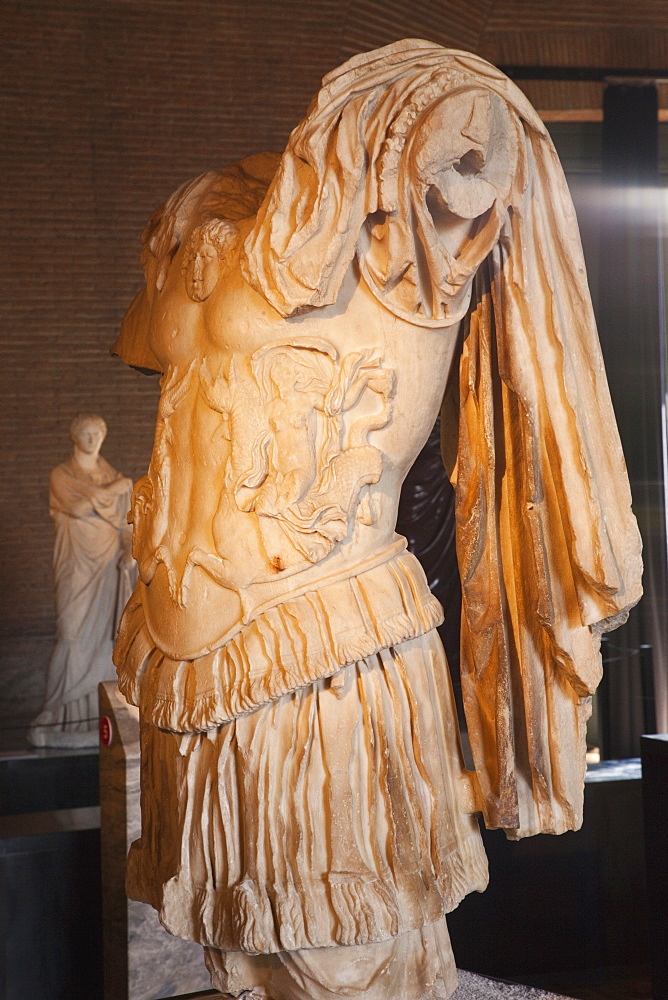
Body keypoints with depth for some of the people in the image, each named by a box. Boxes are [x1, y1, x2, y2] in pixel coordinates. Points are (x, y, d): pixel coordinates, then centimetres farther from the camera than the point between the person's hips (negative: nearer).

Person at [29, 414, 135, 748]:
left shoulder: (112, 475, 13)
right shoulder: (62, 475, 0)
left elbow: (124, 520, 12)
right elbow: (81, 506, -17)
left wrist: (129, 550, -6)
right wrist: (117, 488, -4)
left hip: (108, 564, 4)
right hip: (77, 565, -4)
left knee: (104, 635, 1)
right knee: (74, 636, -9)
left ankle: (98, 713, 7)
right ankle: (60, 716, -3)